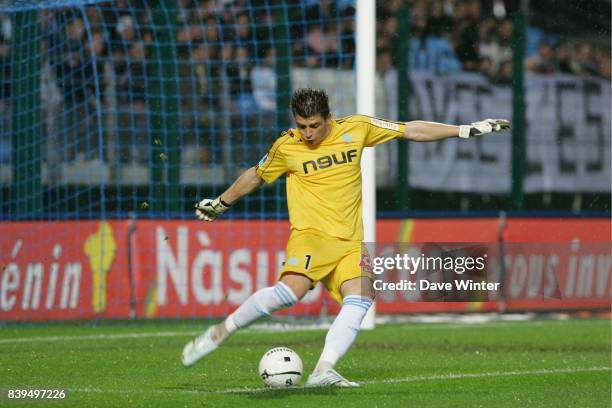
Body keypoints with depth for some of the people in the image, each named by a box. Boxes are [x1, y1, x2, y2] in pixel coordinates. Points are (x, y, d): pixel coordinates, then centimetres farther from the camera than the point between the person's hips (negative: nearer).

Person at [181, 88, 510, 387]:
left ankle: (323, 371, -28)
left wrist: (466, 130, 9)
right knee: (291, 290, -29)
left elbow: (411, 130, 10)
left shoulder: (356, 128, 3)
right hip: (310, 235, -3)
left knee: (360, 298, -23)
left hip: (350, 242, 3)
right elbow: (255, 176, 20)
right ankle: (221, 331, -14)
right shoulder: (286, 147, 1)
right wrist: (221, 203, 30)